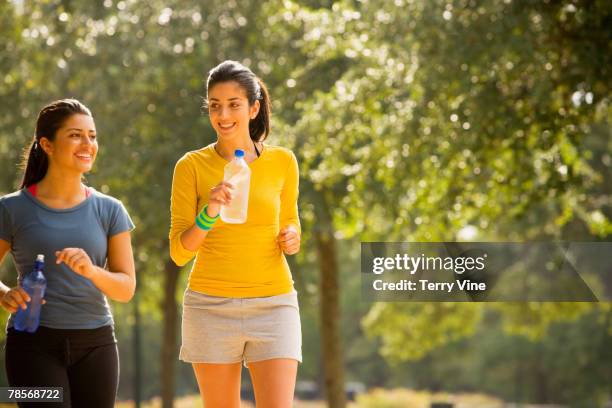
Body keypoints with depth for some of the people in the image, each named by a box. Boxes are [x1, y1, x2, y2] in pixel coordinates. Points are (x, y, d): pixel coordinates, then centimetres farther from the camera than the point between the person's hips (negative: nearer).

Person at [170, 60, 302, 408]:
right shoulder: (191, 166, -1)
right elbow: (179, 252, -4)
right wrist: (208, 214, -22)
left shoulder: (283, 162, 4)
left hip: (273, 305, 0)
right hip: (211, 306, 0)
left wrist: (293, 238, -2)